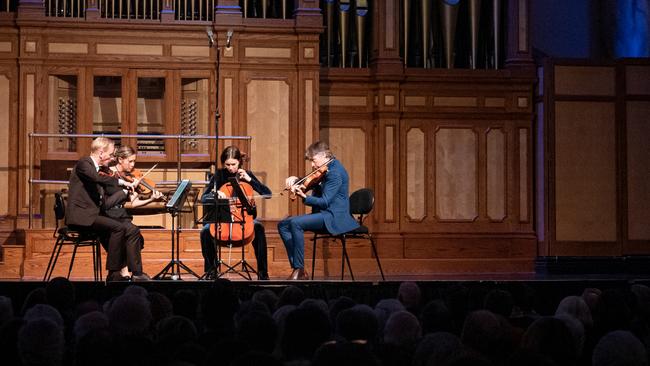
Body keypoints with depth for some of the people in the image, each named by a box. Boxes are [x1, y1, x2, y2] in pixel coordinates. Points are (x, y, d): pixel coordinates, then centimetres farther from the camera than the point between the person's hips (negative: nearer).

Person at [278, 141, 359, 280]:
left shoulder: (335, 172, -16)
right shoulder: (325, 170, 14)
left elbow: (325, 202, -22)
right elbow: (308, 184, 21)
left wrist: (304, 197, -32)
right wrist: (296, 180, 1)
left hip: (334, 216, -11)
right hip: (323, 214, 11)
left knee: (295, 223, -29)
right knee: (283, 225, 1)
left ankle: (299, 270, -23)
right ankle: (296, 267, -6)